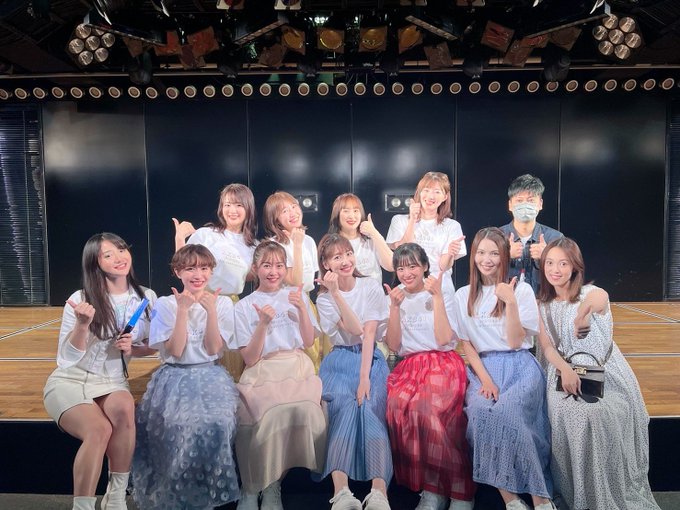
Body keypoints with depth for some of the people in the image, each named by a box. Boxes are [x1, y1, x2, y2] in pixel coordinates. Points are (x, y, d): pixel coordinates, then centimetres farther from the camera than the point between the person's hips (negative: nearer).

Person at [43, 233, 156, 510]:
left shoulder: (146, 297, -1)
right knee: (99, 429, -32)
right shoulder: (80, 299, -9)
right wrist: (82, 324, -27)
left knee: (124, 409, -33)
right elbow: (67, 358, -10)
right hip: (70, 381, -2)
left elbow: (150, 346, 11)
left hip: (112, 381, 2)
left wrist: (132, 348, -11)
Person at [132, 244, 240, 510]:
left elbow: (214, 349, -7)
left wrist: (211, 310, -16)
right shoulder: (165, 304, 1)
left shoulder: (222, 303, 3)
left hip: (210, 376, 1)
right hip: (176, 377, 0)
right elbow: (175, 352, -9)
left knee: (215, 423, -26)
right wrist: (183, 310, -16)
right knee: (181, 424, -26)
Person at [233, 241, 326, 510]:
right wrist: (263, 323, -14)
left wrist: (302, 309, -6)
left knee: (305, 411, -28)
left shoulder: (296, 296, 13)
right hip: (263, 374, -2)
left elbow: (308, 341, 7)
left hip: (297, 370, 2)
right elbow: (250, 359, -1)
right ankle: (253, 487, -5)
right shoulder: (244, 306, 5)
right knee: (273, 415, -31)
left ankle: (272, 483, -6)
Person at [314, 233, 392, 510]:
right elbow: (354, 330, -11)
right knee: (344, 405, -29)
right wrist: (335, 292, -17)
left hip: (371, 359, 0)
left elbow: (369, 334, -8)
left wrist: (365, 376, -19)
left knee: (369, 407, -28)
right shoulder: (324, 297, 4)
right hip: (340, 360, 0)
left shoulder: (372, 287, 3)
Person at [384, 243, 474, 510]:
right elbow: (393, 345, 5)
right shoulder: (396, 298, 14)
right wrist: (395, 307, -5)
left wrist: (437, 296, -9)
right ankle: (432, 488, -18)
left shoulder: (444, 294, 6)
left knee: (430, 407, -33)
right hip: (409, 366, 3)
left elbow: (443, 339, -8)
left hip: (443, 363, -3)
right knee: (398, 404, -30)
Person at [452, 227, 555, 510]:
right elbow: (466, 343, 7)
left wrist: (510, 302, -18)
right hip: (482, 368, 2)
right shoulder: (463, 296, 10)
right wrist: (484, 379, -8)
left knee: (504, 411, -32)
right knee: (479, 410, -30)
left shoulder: (521, 289, 2)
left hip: (518, 366, -2)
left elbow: (515, 341, -5)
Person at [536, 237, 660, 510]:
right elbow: (547, 346, -3)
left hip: (605, 373, -2)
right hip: (565, 373, 2)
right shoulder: (542, 305, 8)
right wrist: (565, 370, -20)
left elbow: (600, 298, -22)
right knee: (569, 415, -28)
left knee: (600, 416, -30)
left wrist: (584, 310, -38)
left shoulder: (594, 294, 1)